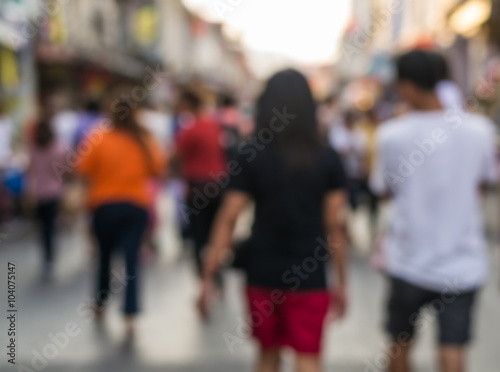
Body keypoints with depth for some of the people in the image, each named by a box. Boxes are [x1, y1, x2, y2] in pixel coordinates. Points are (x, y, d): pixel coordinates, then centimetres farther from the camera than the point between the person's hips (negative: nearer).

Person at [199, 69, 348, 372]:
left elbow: (228, 219, -7)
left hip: (263, 273, 2)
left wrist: (209, 276, -3)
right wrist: (341, 281, 6)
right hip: (309, 276, -1)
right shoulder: (328, 160, -3)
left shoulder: (251, 157, -3)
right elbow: (335, 225, -4)